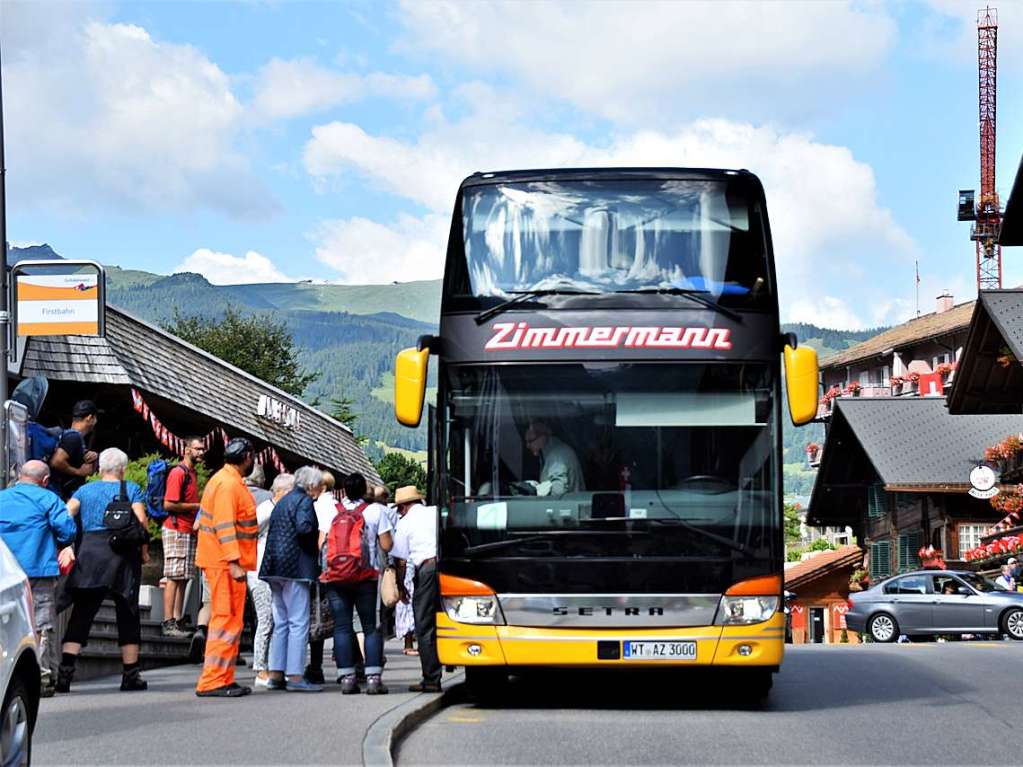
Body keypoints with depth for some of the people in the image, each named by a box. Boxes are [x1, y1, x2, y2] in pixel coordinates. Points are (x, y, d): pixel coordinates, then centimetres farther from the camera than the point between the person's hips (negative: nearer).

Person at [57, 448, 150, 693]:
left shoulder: (84, 490, 12)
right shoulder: (131, 489, 5)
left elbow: (65, 516, 1)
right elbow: (141, 520, -7)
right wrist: (144, 550, 2)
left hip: (89, 553, 2)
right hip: (124, 554, -2)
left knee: (81, 615, 2)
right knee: (127, 615, 7)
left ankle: (65, 671, -11)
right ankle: (131, 675, 9)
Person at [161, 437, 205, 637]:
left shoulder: (192, 473, 17)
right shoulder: (178, 472, -12)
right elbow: (169, 504, -18)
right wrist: (197, 506, -13)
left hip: (189, 532, 9)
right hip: (176, 531, -9)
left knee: (184, 579, 8)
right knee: (174, 578, -9)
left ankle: (178, 621, 11)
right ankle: (168, 623, -8)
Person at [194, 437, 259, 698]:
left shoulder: (228, 481, 17)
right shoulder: (228, 484, -15)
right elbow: (224, 525, -23)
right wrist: (234, 562, -27)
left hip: (227, 563, 11)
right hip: (226, 562, -11)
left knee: (229, 620, 15)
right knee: (226, 620, -10)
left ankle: (224, 678, 20)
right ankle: (212, 681, -12)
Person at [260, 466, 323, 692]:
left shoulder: (282, 502, 20)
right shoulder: (304, 501, -7)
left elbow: (271, 532, 19)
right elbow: (304, 527, -23)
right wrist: (319, 536, -6)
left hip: (276, 570, 9)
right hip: (295, 568, -9)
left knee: (281, 623, 12)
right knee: (299, 623, -7)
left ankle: (276, 674, 11)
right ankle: (295, 677, -11)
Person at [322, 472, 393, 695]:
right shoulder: (376, 511, -2)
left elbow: (321, 544, 0)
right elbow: (386, 545, -4)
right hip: (368, 576, -1)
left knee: (342, 627, 4)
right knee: (371, 627, 3)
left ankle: (346, 678, -1)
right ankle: (373, 677, -4)